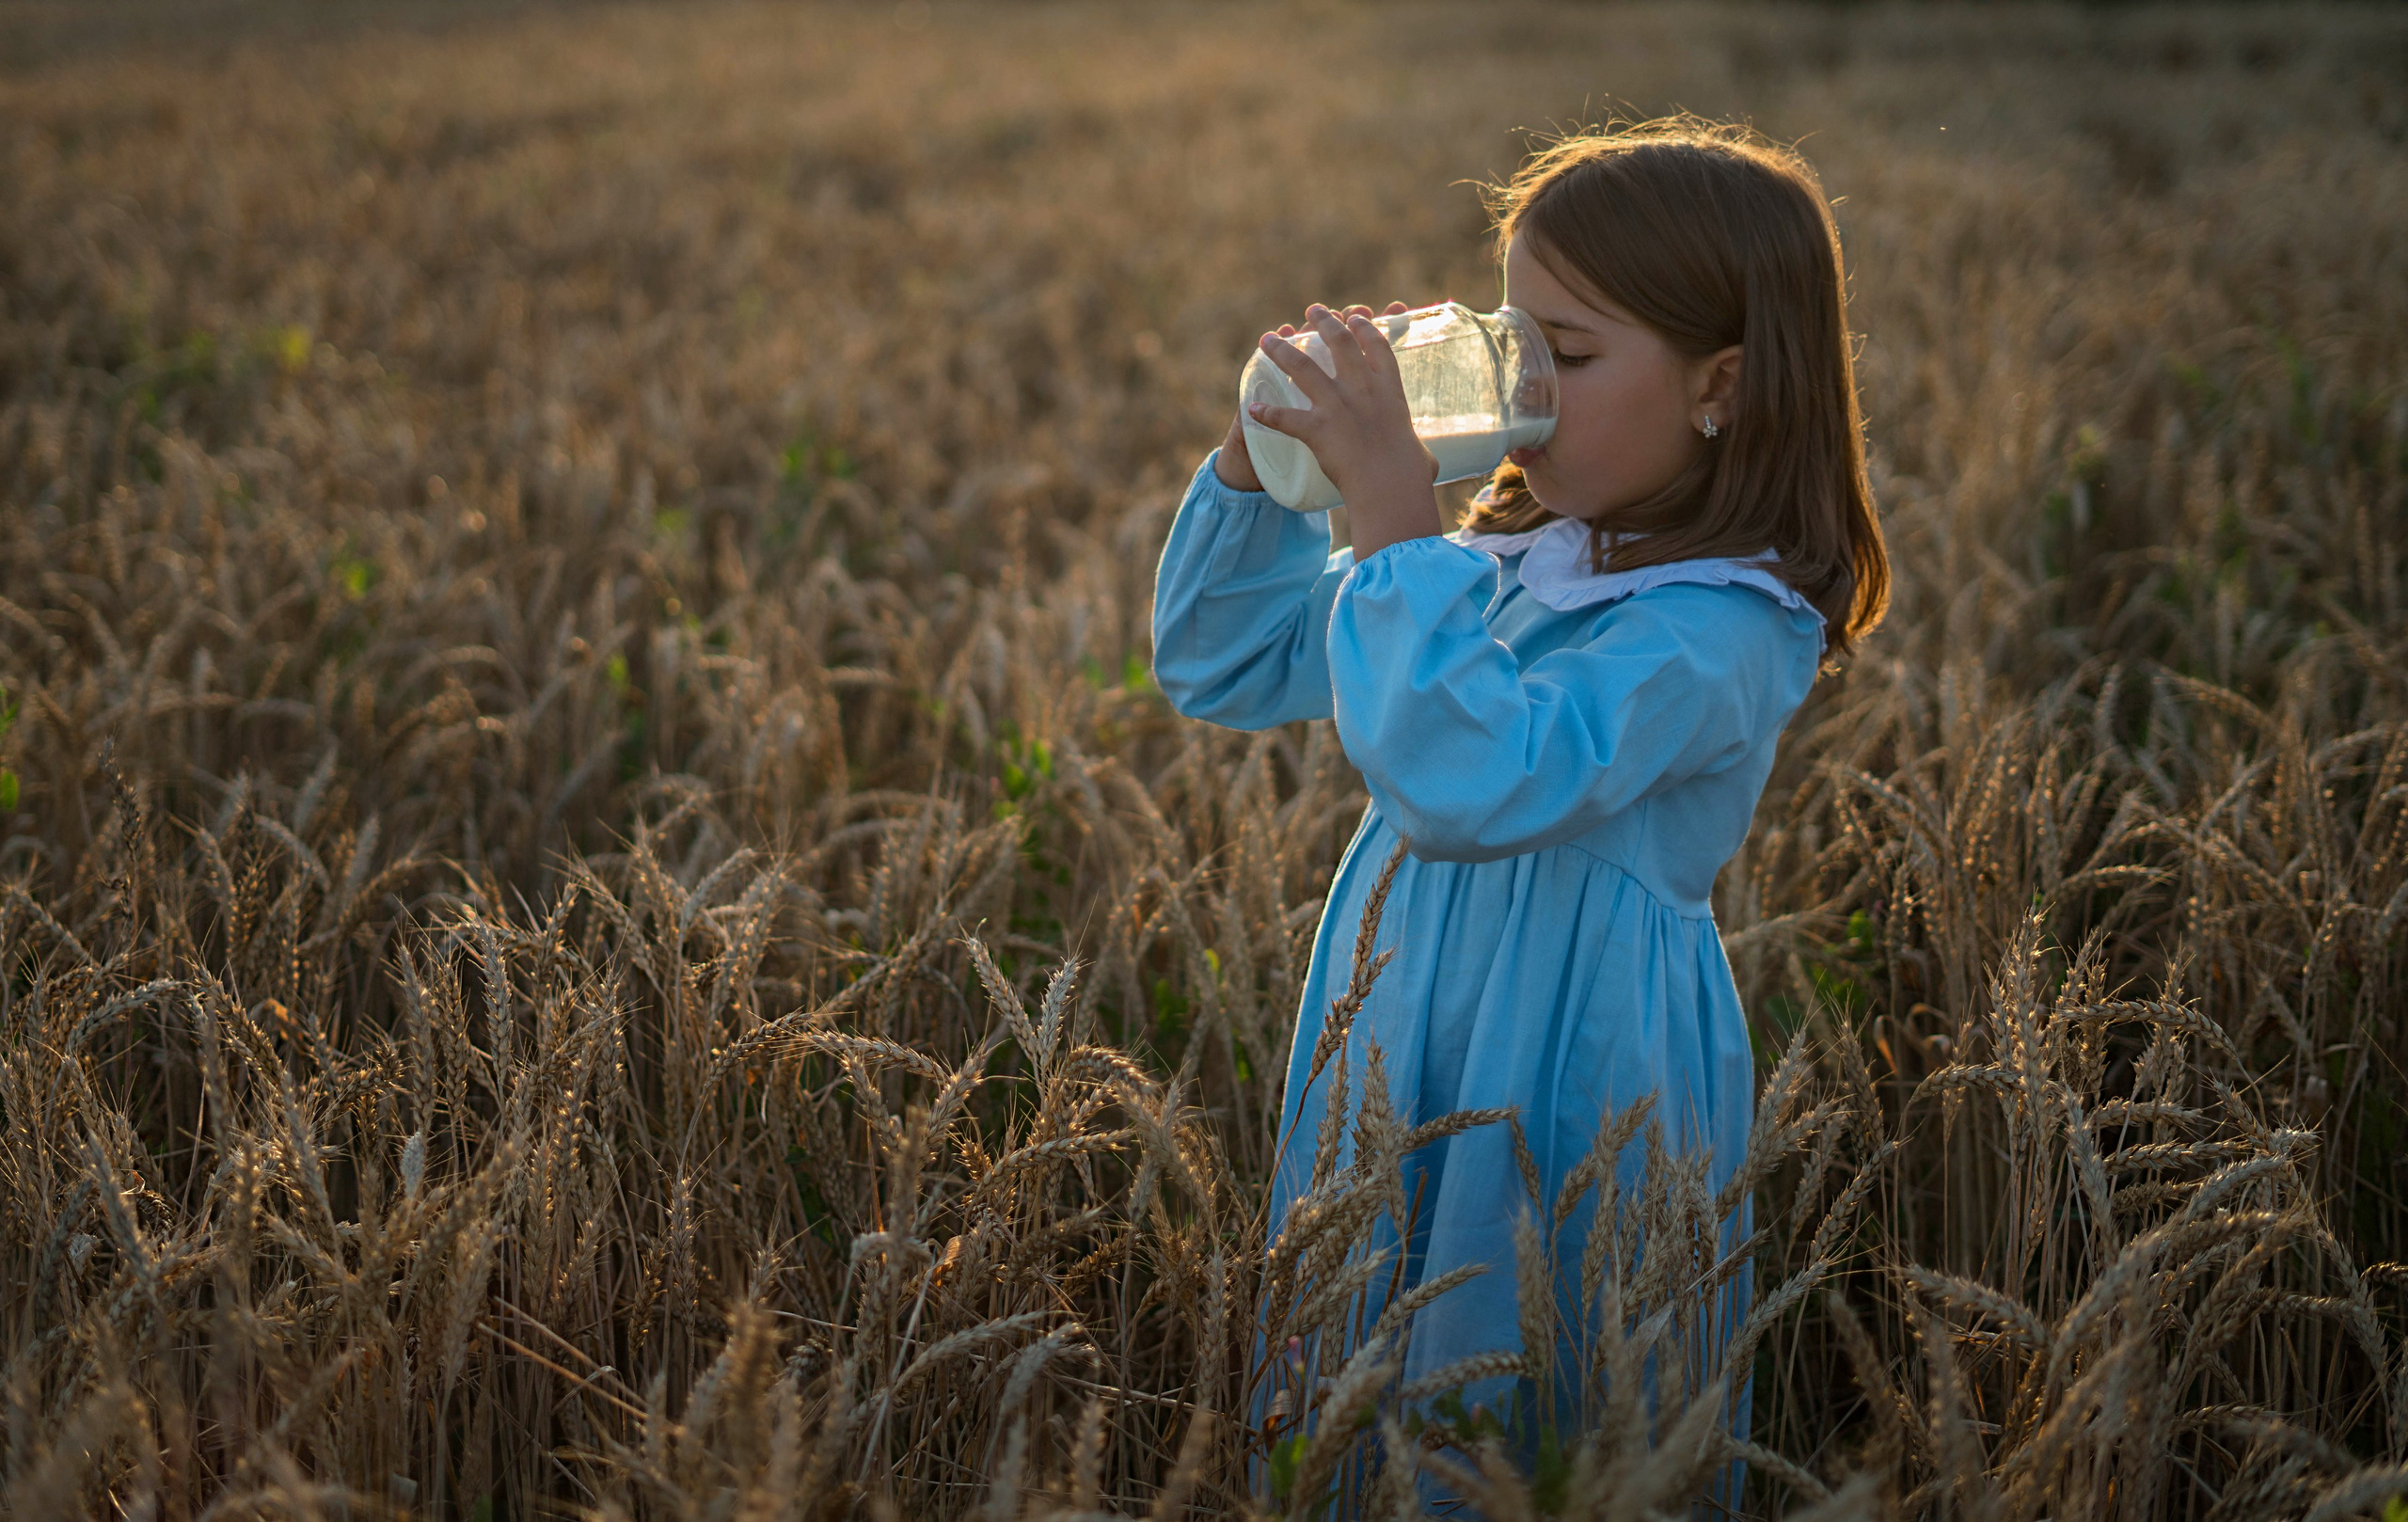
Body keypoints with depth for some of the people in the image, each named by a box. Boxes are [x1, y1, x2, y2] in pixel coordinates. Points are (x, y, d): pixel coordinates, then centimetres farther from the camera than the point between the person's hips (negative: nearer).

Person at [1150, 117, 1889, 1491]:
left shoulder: (1717, 630, -20)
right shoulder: (1504, 565, 5)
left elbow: (1471, 783, -35)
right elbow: (1222, 667, 13)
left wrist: (1396, 521, -32)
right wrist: (1261, 469, -3)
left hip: (1565, 1104, -8)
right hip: (1400, 1070, 8)